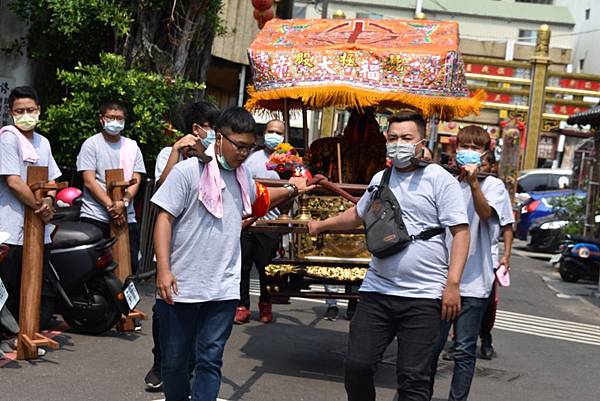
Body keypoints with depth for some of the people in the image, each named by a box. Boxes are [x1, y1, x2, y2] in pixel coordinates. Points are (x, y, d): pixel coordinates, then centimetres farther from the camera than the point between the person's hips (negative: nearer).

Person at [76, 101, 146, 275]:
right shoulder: (91, 144, 2)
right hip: (96, 217, -4)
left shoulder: (132, 146, 13)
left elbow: (136, 181, 5)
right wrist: (111, 206, -17)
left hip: (126, 218, 4)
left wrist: (123, 202, -14)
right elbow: (89, 181, -7)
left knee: (130, 264, 1)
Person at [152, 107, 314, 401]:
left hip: (223, 289, 4)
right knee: (174, 360, 9)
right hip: (180, 287, -4)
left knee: (209, 361, 1)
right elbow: (164, 219, -11)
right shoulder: (188, 171, -9)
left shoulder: (242, 176, 11)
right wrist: (163, 269, -18)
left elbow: (258, 198, 35)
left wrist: (291, 190, 22)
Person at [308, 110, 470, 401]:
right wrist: (322, 225, 33)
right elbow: (358, 215, 34)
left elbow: (460, 232, -8)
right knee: (357, 366, 2)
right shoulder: (380, 179, 14)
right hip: (377, 290, 5)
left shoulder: (439, 179, -3)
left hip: (423, 297, -5)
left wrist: (452, 283, -16)